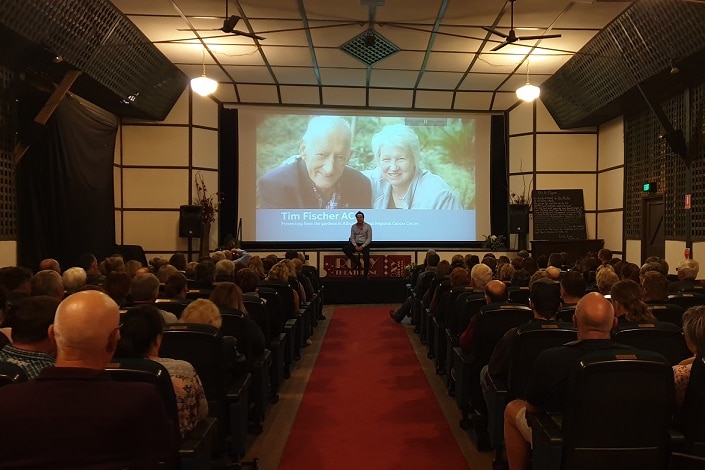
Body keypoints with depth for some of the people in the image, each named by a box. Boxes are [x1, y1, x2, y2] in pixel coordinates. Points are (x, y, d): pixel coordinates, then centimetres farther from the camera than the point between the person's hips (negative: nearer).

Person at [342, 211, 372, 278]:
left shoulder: (368, 226, -7)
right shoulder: (353, 226, 2)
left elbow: (369, 239, -8)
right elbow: (352, 238, 2)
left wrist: (362, 246, -19)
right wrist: (355, 246, -15)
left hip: (365, 244, -3)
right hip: (356, 244, 3)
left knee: (366, 256, -29)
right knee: (345, 249, -21)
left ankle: (366, 275, -18)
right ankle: (356, 262, -7)